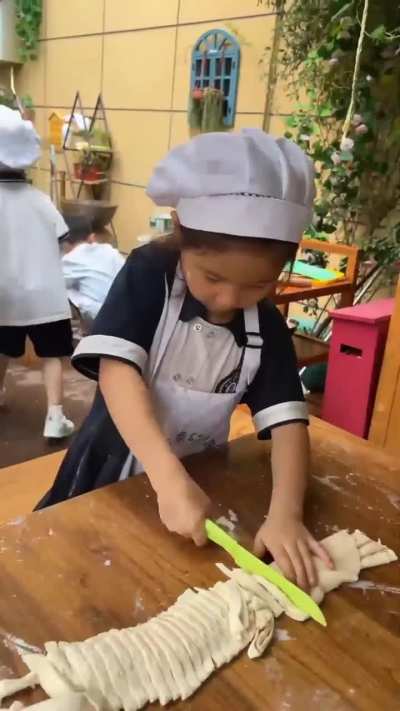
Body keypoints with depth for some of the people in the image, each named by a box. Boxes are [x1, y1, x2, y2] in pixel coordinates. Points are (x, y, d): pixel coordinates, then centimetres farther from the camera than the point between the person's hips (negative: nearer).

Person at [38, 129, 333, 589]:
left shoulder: (267, 327, -10)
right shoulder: (149, 275, -20)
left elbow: (287, 420, -16)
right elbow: (117, 372, -31)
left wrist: (285, 512, -34)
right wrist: (169, 478, -42)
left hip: (198, 482, 3)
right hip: (112, 474, -3)